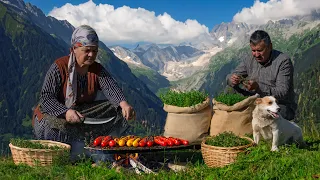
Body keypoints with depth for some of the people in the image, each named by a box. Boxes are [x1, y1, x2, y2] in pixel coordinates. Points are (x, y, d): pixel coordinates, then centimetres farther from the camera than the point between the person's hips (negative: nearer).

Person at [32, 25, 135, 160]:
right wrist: (65, 112, -42)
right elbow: (46, 98, -22)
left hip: (83, 115, 5)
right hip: (55, 115, -4)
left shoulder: (97, 70, -3)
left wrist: (124, 104, -45)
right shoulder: (59, 68, -15)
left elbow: (111, 88, -23)